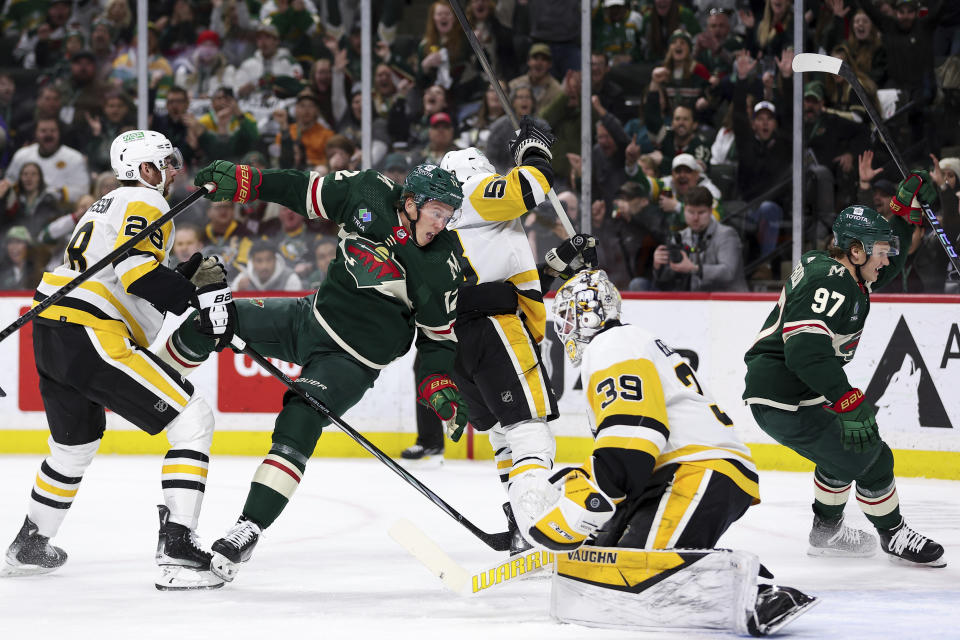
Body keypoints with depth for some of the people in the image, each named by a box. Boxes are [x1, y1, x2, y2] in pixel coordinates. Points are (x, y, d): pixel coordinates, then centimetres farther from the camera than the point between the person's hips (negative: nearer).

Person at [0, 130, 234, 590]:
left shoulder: (107, 206, 27)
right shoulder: (146, 204, -3)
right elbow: (137, 268, -21)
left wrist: (188, 276, 16)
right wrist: (200, 300, -22)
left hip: (50, 335, 10)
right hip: (93, 334, -10)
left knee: (76, 443, 32)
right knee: (192, 421, -10)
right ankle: (176, 551, -20)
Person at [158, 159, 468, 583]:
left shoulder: (442, 269, -16)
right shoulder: (368, 195, -10)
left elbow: (439, 337, -7)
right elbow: (304, 190, 0)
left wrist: (442, 389, -18)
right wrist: (242, 181, -7)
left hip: (354, 359, -5)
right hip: (311, 317, 5)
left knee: (298, 425, -23)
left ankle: (250, 528, -19)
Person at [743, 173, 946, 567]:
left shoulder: (838, 272, 10)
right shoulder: (830, 284, -22)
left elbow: (887, 267, 28)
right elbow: (805, 350, -33)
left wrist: (905, 210, 17)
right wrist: (848, 401, -38)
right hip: (784, 401, -11)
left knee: (843, 452, 29)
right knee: (870, 457, -3)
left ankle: (826, 530, 41)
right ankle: (892, 534, 15)